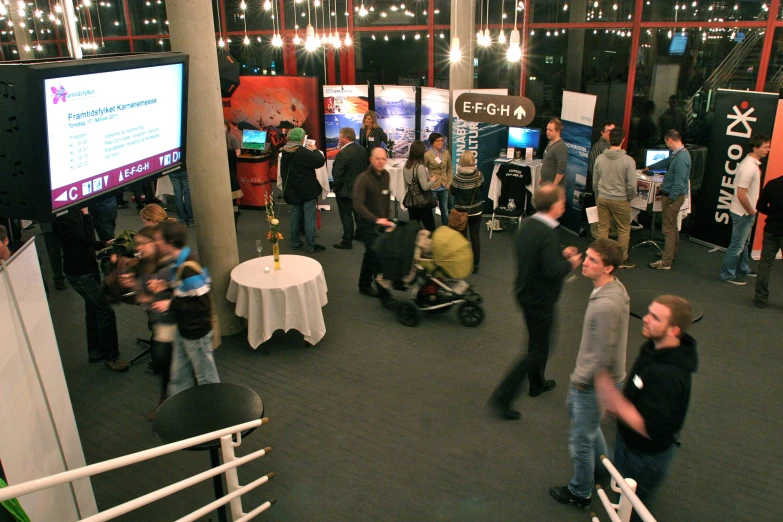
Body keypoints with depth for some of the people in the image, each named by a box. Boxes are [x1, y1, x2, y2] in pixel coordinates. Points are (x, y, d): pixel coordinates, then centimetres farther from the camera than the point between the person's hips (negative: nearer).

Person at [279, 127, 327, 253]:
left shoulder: (285, 153, 3)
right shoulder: (303, 152, -21)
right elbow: (320, 161, -21)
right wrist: (315, 150, -3)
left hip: (292, 191, 7)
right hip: (307, 191, -7)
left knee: (295, 217, 16)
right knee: (309, 218, 0)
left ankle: (295, 243, 24)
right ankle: (310, 246, 5)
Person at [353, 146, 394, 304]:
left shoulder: (385, 175, 4)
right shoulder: (363, 179, -19)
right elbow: (358, 205, -28)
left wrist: (386, 217, 15)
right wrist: (376, 220, -36)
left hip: (382, 222, 7)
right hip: (368, 224, -7)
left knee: (371, 255, 19)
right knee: (377, 257, -9)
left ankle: (364, 285, 35)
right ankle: (383, 293, -2)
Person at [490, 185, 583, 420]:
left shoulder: (527, 224, 1)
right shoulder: (549, 233, -26)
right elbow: (552, 271, -31)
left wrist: (561, 254, 9)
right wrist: (570, 264, -12)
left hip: (525, 292, 9)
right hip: (540, 298, -9)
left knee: (537, 341, 28)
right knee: (538, 351, 4)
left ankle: (537, 383, 47)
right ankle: (502, 396, 2)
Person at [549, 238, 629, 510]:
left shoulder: (604, 305, -35)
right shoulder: (615, 287, -4)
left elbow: (601, 357, -28)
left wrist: (580, 379, -13)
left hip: (595, 383, -10)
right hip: (596, 376, 10)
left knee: (581, 439, 11)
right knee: (575, 408, 32)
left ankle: (580, 493, 34)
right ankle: (601, 462, 53)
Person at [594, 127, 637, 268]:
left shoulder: (600, 158, -4)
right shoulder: (628, 160, -15)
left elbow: (594, 182, 4)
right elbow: (632, 185, -14)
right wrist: (630, 198, 5)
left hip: (602, 199, 3)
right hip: (620, 200, -3)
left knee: (602, 228, 13)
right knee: (624, 230, 12)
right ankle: (622, 259, 19)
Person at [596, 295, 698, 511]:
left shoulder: (668, 376, -39)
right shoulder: (656, 347, -9)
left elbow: (652, 430, -36)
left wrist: (614, 399, -33)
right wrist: (618, 404, -1)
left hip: (645, 457, -8)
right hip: (630, 443, 8)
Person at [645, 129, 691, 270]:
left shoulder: (681, 158, -25)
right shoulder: (677, 154, 8)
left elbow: (679, 183, -26)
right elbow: (666, 162, 30)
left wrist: (669, 199, -19)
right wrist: (650, 167, 45)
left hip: (673, 197, -11)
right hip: (671, 194, 11)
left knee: (669, 229, -6)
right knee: (672, 226, 22)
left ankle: (666, 262, -2)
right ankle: (671, 253, 37)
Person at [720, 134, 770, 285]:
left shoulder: (753, 163, 7)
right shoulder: (749, 167, -25)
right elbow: (741, 194, -28)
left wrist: (752, 210, 14)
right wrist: (751, 211, -16)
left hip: (746, 212, 10)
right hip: (743, 213, -10)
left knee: (744, 243, 23)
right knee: (737, 245, 0)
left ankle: (743, 269, 38)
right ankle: (728, 274, 11)